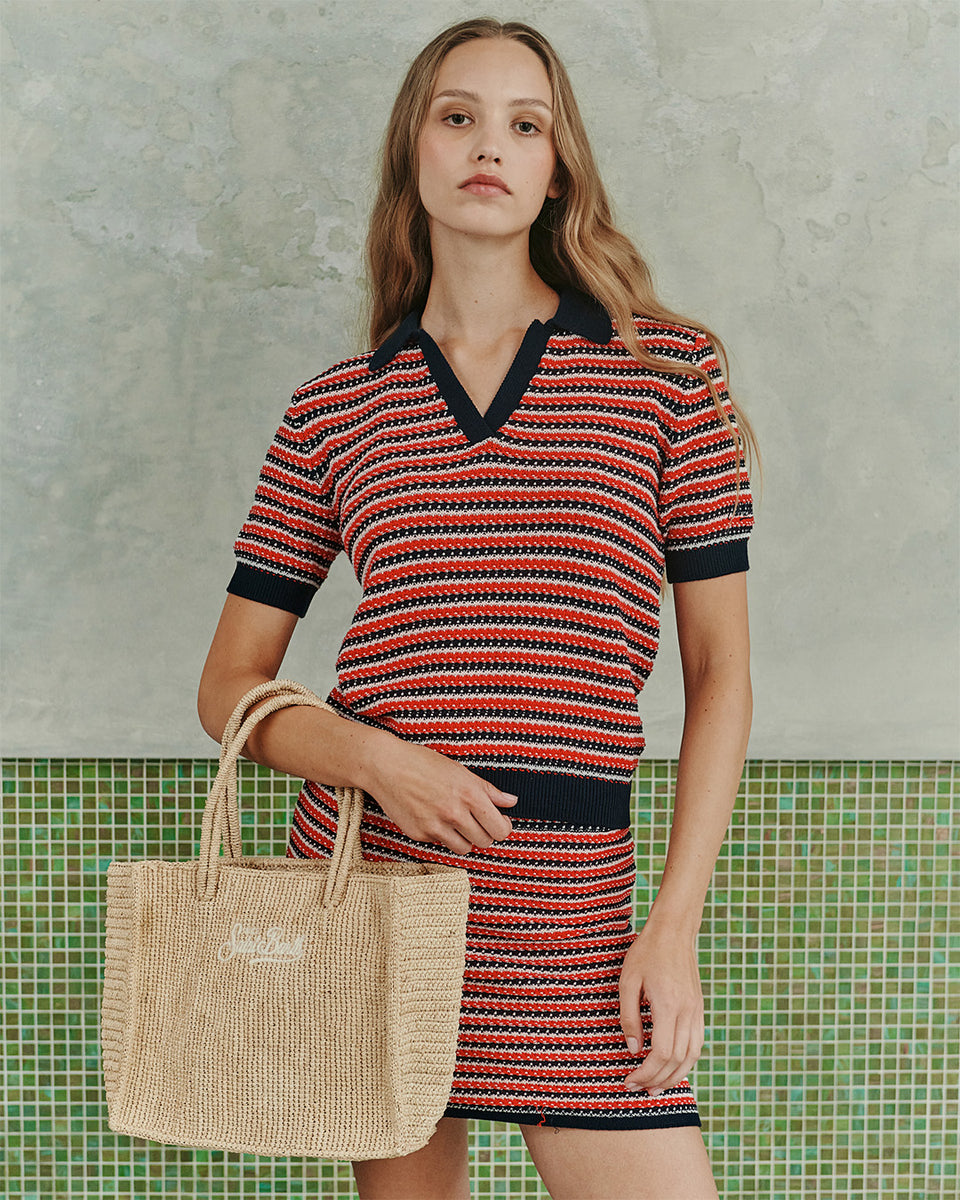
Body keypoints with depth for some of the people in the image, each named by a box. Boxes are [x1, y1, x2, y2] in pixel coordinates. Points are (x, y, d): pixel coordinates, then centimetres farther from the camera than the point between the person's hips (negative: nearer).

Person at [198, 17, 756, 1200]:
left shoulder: (669, 369, 4)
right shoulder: (335, 409, 7)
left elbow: (718, 670, 3)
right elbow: (229, 685, 9)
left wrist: (675, 924, -4)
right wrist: (373, 759, -11)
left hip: (568, 907, -1)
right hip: (362, 873, 1)